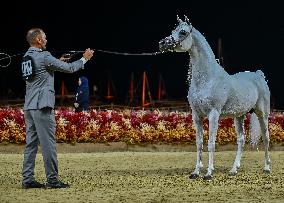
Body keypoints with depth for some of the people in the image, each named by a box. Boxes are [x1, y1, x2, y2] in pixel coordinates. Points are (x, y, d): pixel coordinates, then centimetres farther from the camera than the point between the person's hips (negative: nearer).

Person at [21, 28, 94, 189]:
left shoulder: (27, 57, 14)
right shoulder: (44, 56, -11)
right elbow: (69, 68, -6)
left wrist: (58, 62, 27)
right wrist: (85, 58, 7)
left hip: (29, 106, 9)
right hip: (42, 106, -9)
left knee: (31, 143, 9)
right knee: (48, 143, -6)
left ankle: (28, 179, 8)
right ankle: (52, 180, -6)